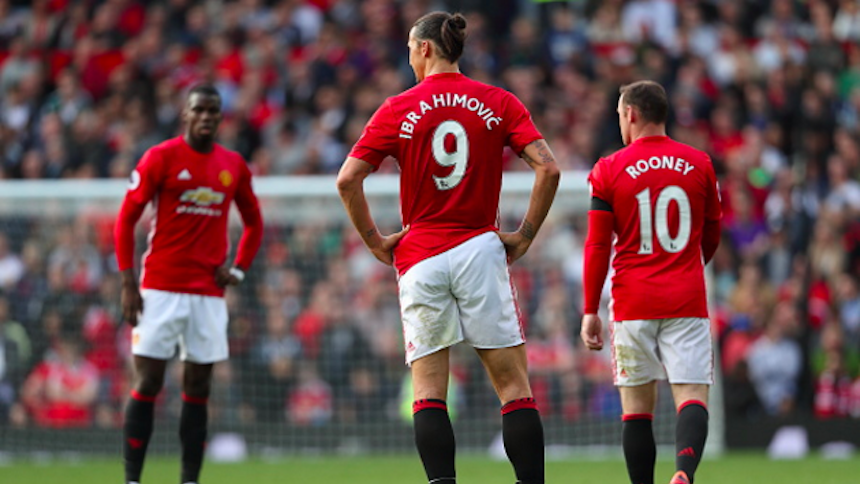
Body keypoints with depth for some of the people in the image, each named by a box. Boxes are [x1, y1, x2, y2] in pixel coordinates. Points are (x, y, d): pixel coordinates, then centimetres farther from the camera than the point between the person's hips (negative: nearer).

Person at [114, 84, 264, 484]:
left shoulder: (233, 166, 9)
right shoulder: (161, 157, -3)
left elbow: (254, 223, 23)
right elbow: (126, 218, -3)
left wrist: (237, 270, 7)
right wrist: (128, 284, -9)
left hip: (209, 293, 4)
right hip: (161, 288, -4)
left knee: (197, 388, 4)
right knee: (147, 383, -6)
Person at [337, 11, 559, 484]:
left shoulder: (398, 109, 1)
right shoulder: (499, 103, 3)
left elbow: (347, 179, -4)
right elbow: (547, 168, -7)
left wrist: (375, 241, 5)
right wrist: (524, 235, 1)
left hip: (420, 258, 0)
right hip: (480, 249, 0)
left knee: (428, 391, 2)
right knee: (513, 383, 1)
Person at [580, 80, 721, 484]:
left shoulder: (610, 170, -1)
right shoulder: (699, 165, 7)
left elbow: (597, 246, -2)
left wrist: (590, 311, 3)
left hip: (633, 303, -1)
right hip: (687, 302, 1)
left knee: (637, 407, 7)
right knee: (692, 397, -6)